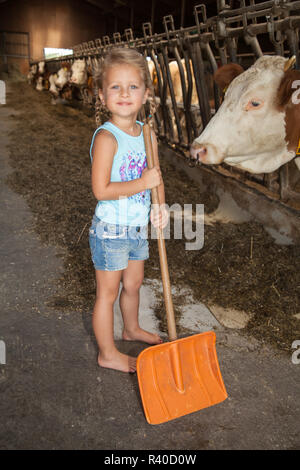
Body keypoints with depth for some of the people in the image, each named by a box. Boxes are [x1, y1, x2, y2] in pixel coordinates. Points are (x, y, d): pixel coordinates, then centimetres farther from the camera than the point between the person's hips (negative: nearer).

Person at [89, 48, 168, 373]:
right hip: (110, 232, -7)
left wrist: (161, 206, -6)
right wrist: (142, 183, -25)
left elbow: (155, 175, 10)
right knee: (108, 293, 8)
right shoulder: (106, 137, -20)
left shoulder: (148, 134, 2)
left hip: (138, 228, 7)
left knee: (133, 284, 24)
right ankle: (108, 354, 27)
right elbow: (100, 190, -24)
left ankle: (132, 329, 50)